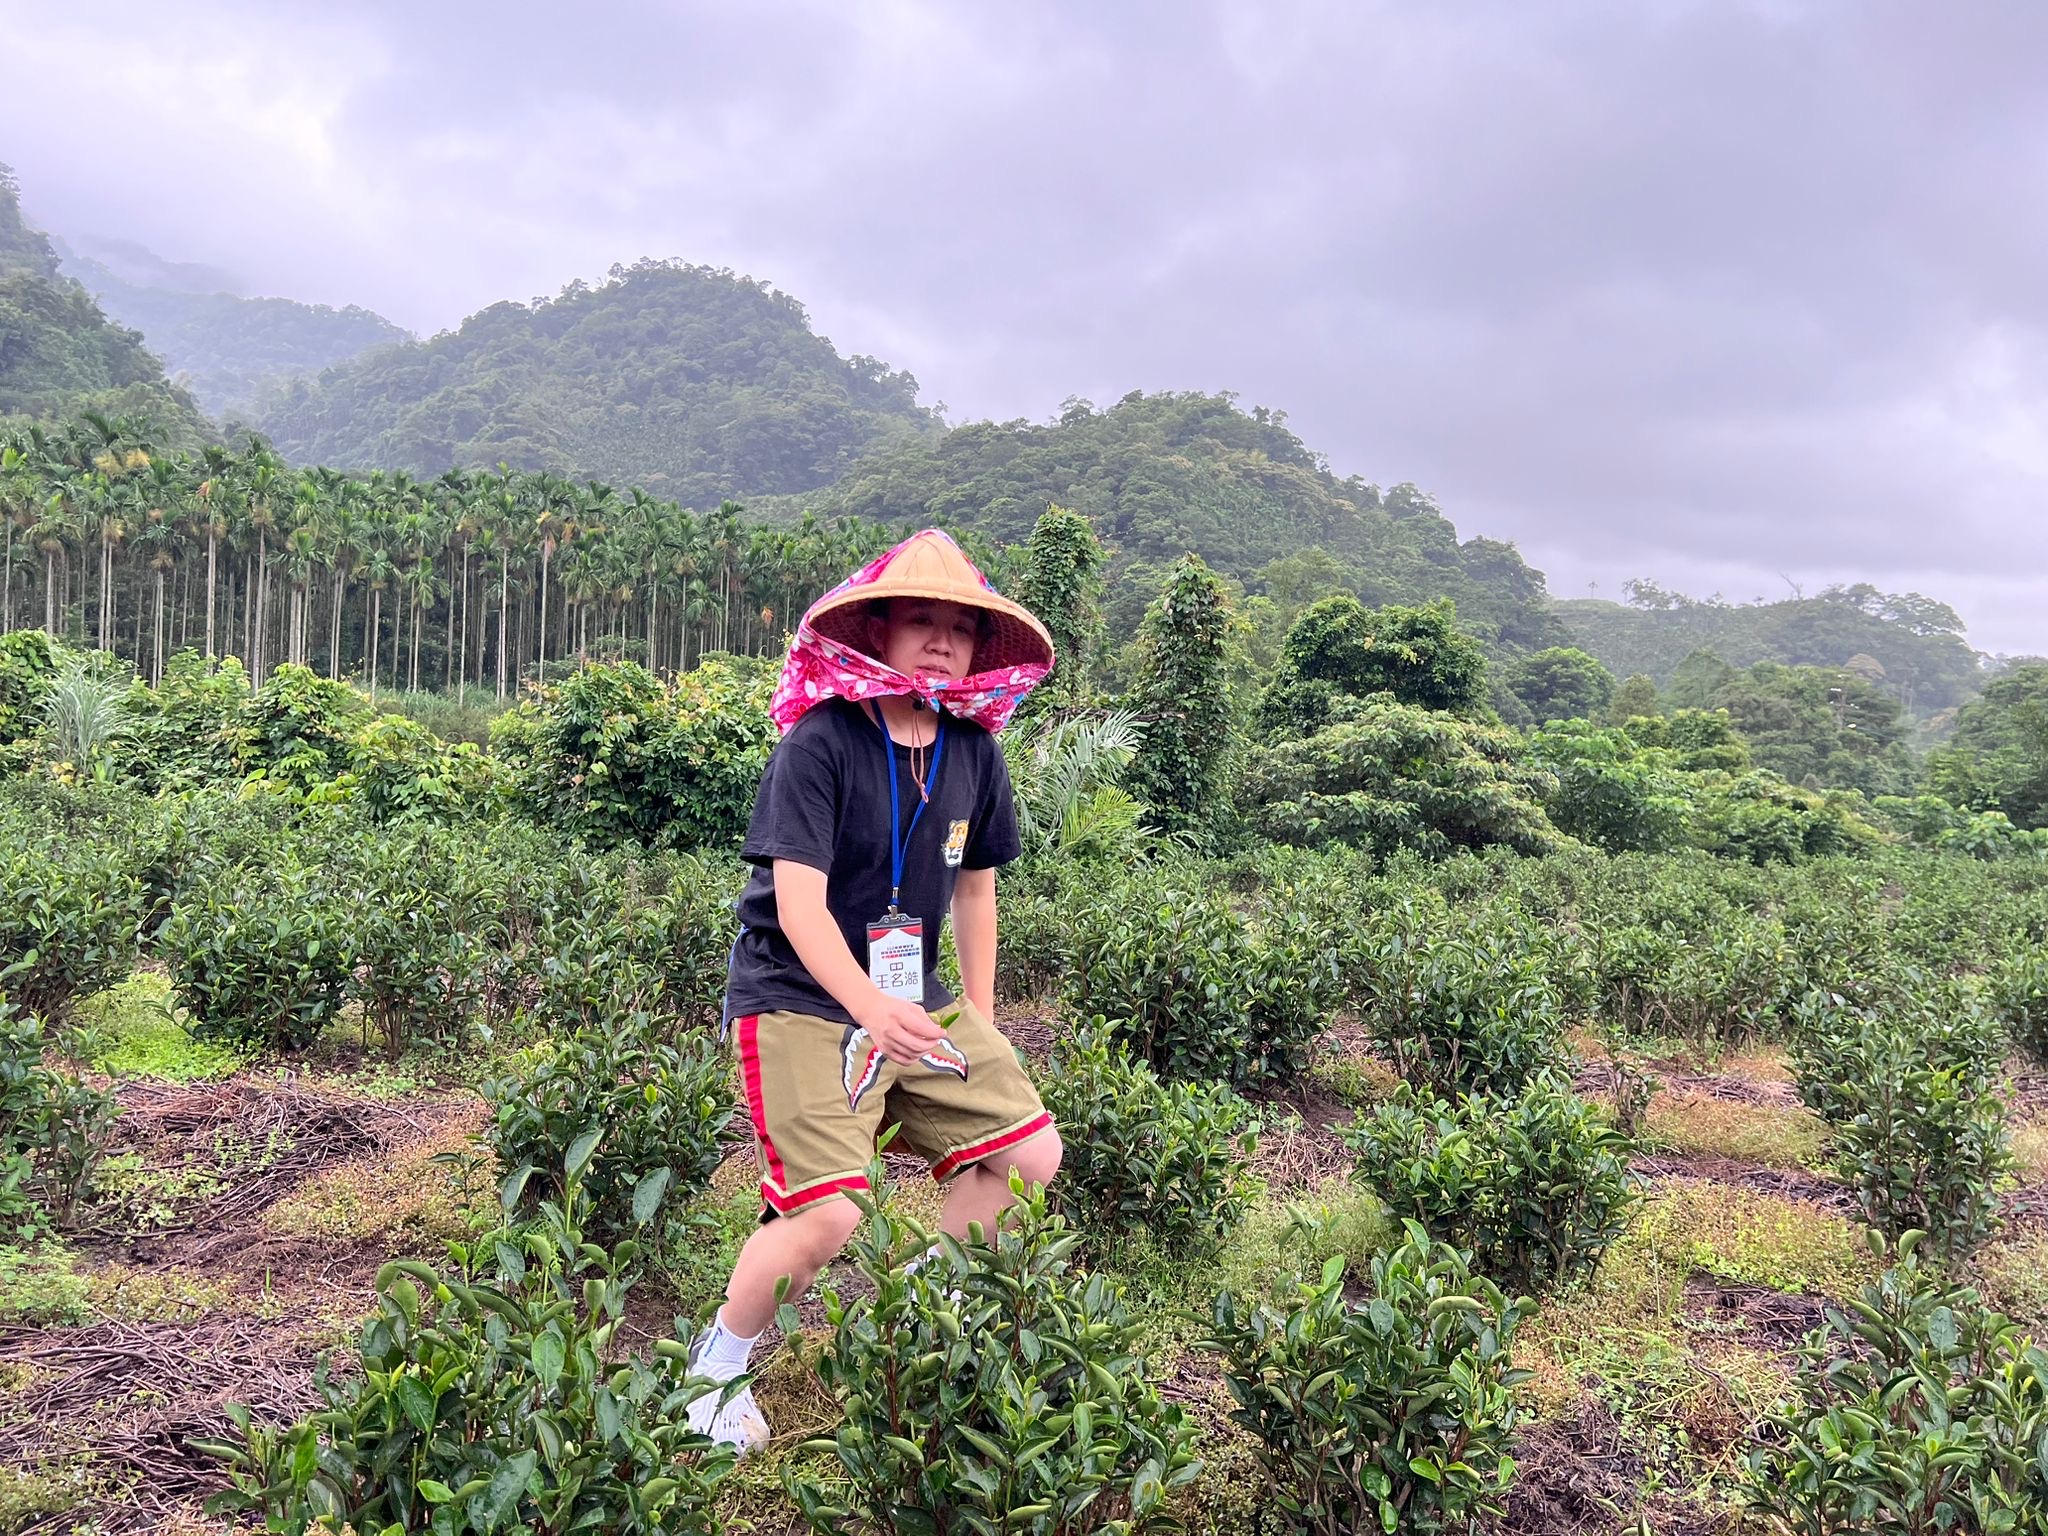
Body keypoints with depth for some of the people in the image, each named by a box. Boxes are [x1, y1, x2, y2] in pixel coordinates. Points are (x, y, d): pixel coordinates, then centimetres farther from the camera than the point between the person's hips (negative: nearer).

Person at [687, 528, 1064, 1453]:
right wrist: (870, 1007, -38)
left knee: (1031, 1157, 1)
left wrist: (979, 1024, 13)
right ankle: (718, 1361, 13)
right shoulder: (820, 743, -17)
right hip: (800, 1003, -7)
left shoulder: (974, 751, 2)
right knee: (828, 1216, -18)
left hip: (916, 1004, 7)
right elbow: (799, 903, -24)